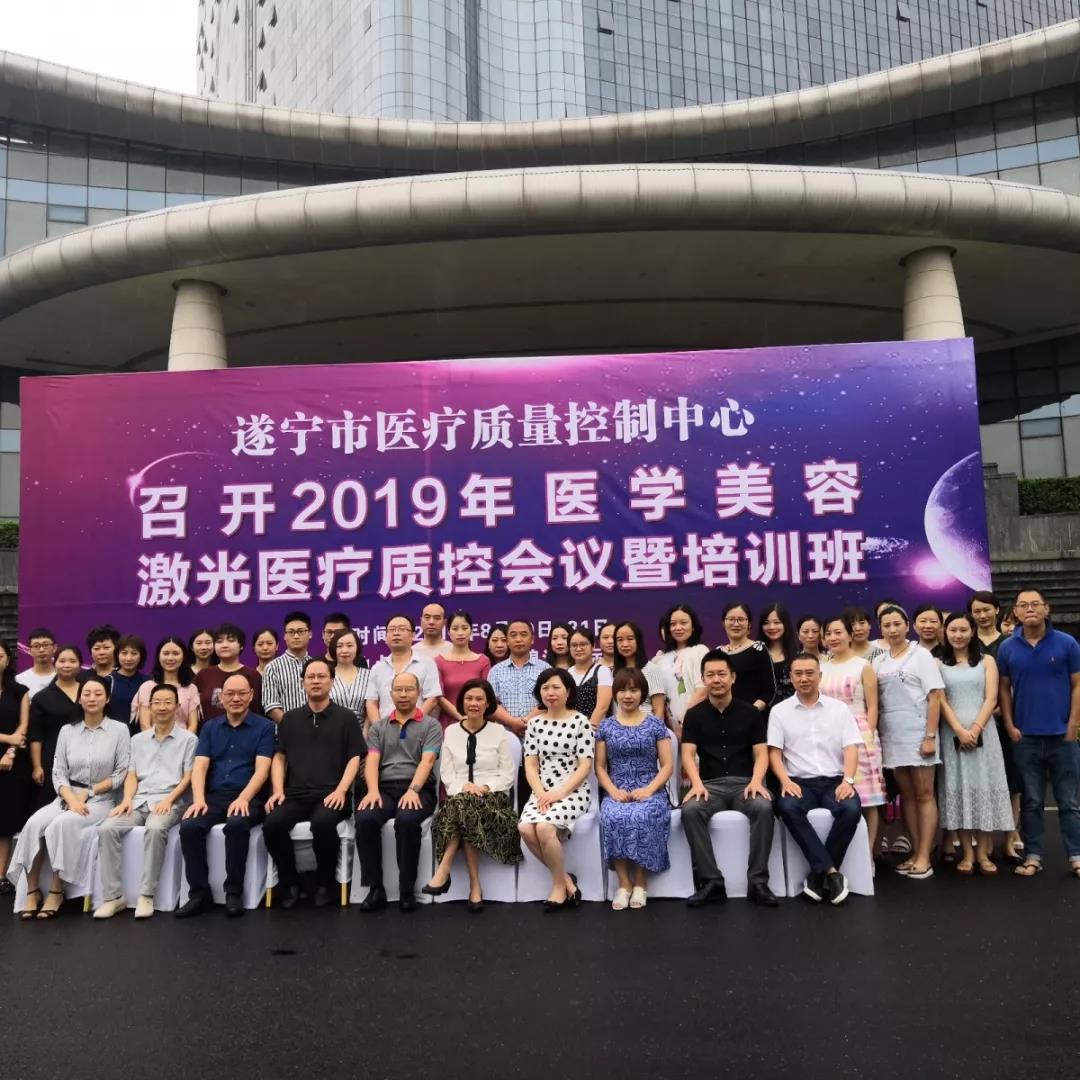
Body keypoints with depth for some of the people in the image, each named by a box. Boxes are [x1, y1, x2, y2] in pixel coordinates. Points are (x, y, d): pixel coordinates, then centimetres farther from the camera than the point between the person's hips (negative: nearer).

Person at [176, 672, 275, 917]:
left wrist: (243, 798, -23)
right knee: (189, 826, -26)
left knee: (236, 825, -35)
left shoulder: (264, 727, 4)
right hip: (214, 796, 4)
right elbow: (199, 767, 5)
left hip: (248, 798, -3)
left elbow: (262, 770, -6)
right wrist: (199, 799, -13)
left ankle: (234, 892, -20)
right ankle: (199, 892, -14)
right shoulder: (210, 728, 16)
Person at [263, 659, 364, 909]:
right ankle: (290, 882, -2)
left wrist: (341, 790, -12)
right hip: (295, 795, 3)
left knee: (322, 823, -35)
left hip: (330, 795, -3)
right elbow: (279, 757, 15)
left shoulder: (346, 717, 9)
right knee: (272, 824, -27)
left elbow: (354, 758, 3)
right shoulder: (289, 719, 18)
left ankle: (325, 882, -8)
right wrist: (278, 790, -1)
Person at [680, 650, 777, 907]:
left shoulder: (750, 712, 8)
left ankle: (757, 881, -23)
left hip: (744, 782, 0)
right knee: (690, 810, -31)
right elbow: (688, 754, -1)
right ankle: (711, 881, -25)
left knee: (764, 807, -33)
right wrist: (697, 783, -20)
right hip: (710, 784, 0)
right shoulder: (694, 715, 9)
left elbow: (761, 753, 3)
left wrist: (756, 781, -18)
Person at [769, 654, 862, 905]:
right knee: (787, 807, -33)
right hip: (799, 783, 0)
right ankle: (830, 871, -28)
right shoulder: (779, 711, 9)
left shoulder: (839, 708, 10)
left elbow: (851, 748, 2)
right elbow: (774, 752, 3)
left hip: (835, 781, 1)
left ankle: (819, 873, -18)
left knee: (851, 809, -31)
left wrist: (847, 780, -15)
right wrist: (785, 781, -14)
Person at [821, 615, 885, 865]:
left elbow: (872, 707, -2)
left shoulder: (863, 666, 1)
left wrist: (868, 737, -10)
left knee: (866, 798, -3)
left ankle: (868, 856, 5)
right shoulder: (821, 668, 12)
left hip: (859, 736, -3)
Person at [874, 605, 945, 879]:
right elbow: (875, 702, 12)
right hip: (891, 736, 5)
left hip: (916, 733, -5)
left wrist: (930, 736, -14)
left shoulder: (921, 655, -2)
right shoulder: (879, 662, 10)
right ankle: (915, 853, 14)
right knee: (906, 795, 8)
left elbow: (935, 697, -7)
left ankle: (924, 858, 0)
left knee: (924, 795, -1)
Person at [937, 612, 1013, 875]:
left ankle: (983, 853, 7)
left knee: (984, 787, 0)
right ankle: (967, 854, 5)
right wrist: (960, 731, -13)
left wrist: (975, 729, -13)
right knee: (958, 788, 0)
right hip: (952, 734, 0)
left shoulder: (986, 661, 8)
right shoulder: (938, 664, 6)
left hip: (983, 732, 0)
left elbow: (991, 699, -1)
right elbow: (940, 701, -2)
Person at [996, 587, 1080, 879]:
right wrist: (1009, 726, -1)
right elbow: (1004, 689, 7)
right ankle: (1033, 856, 15)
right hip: (1025, 737, 1)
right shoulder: (1007, 648, 2)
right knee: (1031, 801, 8)